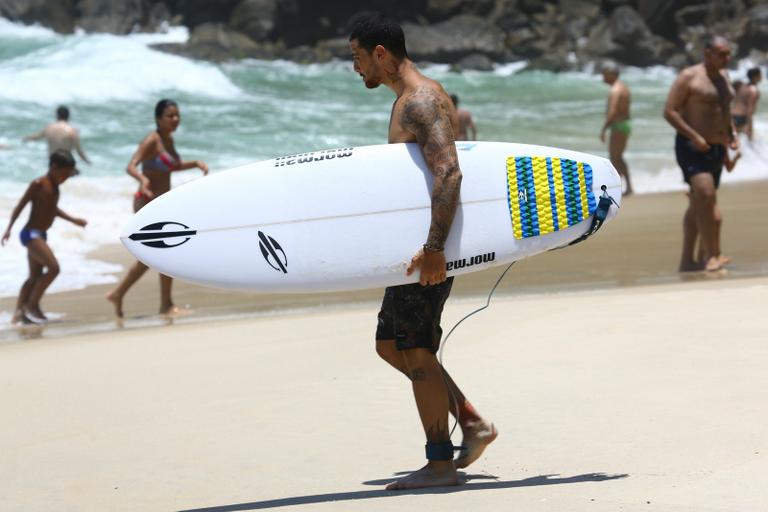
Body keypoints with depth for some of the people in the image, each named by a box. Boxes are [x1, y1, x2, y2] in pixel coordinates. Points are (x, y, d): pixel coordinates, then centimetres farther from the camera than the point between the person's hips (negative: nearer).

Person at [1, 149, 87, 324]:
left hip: (40, 235, 10)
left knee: (35, 277, 11)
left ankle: (20, 311, 15)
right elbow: (20, 205, -14)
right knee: (53, 267, -18)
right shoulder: (38, 184, -13)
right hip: (30, 233, -10)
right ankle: (32, 305, -10)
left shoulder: (54, 186, 13)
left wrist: (73, 220, 31)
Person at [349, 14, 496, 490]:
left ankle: (441, 464, 2)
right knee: (390, 344, 15)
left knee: (415, 351, -5)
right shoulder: (410, 98, 17)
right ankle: (474, 423, 17)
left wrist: (434, 248, -34)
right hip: (419, 243, 11)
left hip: (429, 246, -11)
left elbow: (449, 172, -29)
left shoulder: (422, 101, -17)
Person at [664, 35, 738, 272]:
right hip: (692, 148, -8)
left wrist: (732, 134, 10)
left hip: (716, 149, 8)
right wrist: (694, 136, -20)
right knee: (706, 197, -22)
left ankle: (687, 261, 16)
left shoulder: (723, 76, 13)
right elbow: (669, 111, -14)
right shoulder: (689, 77, -11)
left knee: (698, 205, 10)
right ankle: (712, 255, -21)